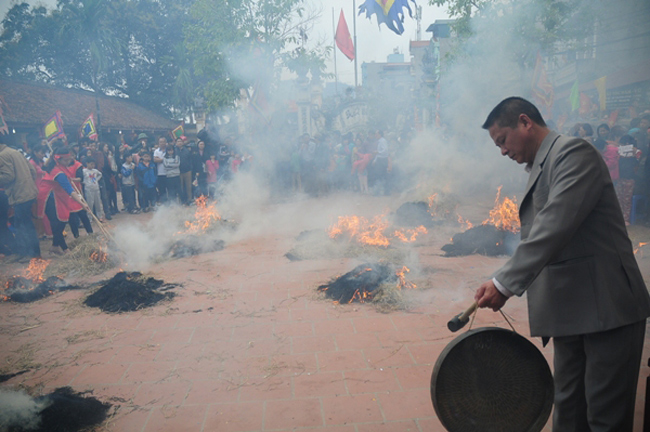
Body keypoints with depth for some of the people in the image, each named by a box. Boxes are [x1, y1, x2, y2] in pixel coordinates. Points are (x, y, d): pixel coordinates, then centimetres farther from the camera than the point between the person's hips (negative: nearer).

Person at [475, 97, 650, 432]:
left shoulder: (574, 153, -12)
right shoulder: (539, 170, 16)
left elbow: (555, 226, -25)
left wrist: (505, 282, -27)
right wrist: (504, 285, 9)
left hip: (607, 307, -9)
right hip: (570, 314, 9)